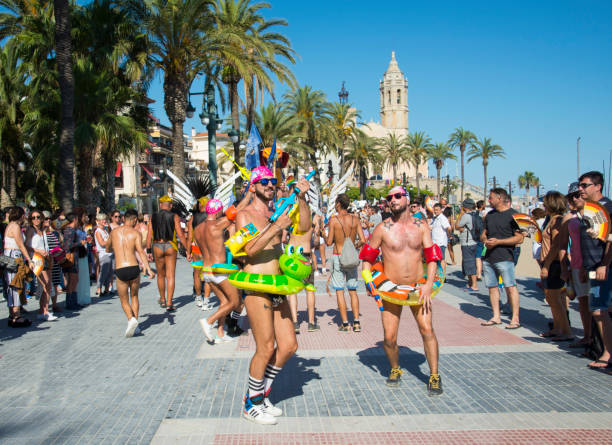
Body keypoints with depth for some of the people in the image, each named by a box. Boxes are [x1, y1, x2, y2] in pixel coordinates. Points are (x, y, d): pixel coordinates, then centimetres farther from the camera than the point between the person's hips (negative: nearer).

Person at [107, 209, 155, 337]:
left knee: (124, 301, 14)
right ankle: (135, 327, 18)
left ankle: (131, 319, -14)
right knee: (134, 297, 21)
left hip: (120, 270, 0)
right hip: (134, 268, 0)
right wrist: (148, 269, -20)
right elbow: (141, 251, -13)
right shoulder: (135, 233, 1)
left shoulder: (114, 232, 11)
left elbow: (108, 249, 27)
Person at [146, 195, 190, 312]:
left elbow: (149, 235, 2)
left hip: (157, 246, 2)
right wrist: (187, 250, -3)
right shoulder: (174, 217, -2)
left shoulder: (153, 217, 4)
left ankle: (162, 300, 31)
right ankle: (169, 303, -6)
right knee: (170, 276, 0)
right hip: (170, 246, -2)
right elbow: (180, 234, -7)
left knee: (160, 275, 18)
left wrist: (149, 251, 7)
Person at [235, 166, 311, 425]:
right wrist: (276, 227, -23)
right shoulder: (245, 214, -3)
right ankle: (252, 406, 13)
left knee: (289, 346, 8)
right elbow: (250, 249, -17)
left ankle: (261, 394, 26)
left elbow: (304, 227, 2)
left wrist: (301, 198, -9)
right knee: (266, 349, -6)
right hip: (256, 287, -7)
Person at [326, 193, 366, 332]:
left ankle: (345, 324, 2)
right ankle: (356, 322, 7)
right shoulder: (355, 219, 0)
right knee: (353, 291, 12)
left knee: (340, 291, 3)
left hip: (338, 257, -3)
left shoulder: (334, 219, -9)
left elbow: (329, 242, -8)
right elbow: (363, 240, -3)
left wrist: (324, 235, 12)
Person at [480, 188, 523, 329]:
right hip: (488, 258, 7)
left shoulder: (513, 215, -4)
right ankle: (496, 317, 17)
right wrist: (485, 240, -1)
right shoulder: (489, 215, 17)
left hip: (505, 257, -7)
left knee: (510, 287, -9)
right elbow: (484, 234, 23)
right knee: (492, 286, 9)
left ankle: (515, 319, -4)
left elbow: (519, 238, -9)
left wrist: (498, 241, -16)